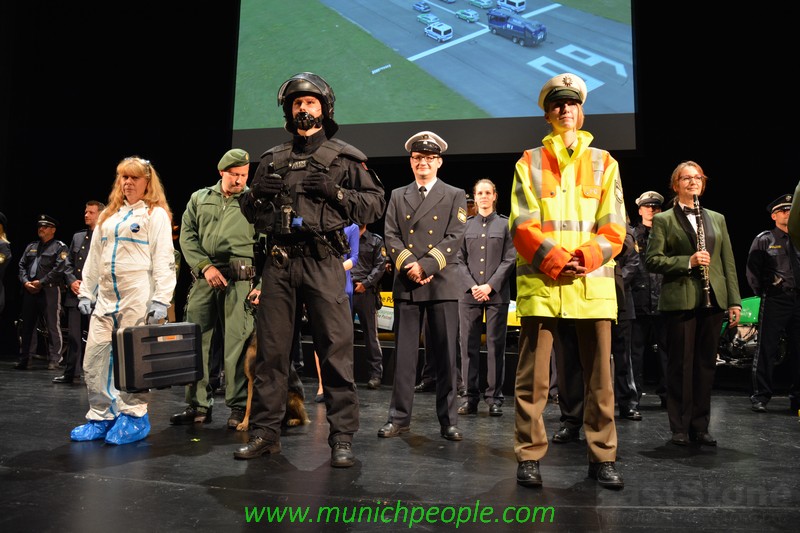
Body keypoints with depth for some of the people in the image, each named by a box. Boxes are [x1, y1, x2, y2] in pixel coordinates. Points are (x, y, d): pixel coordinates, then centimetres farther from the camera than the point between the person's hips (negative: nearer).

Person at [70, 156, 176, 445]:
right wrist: (85, 292, 15)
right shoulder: (108, 215, 20)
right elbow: (94, 257, 21)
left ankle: (134, 416, 10)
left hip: (138, 299, -6)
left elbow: (163, 260, -7)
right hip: (105, 298, 6)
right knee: (93, 360, 4)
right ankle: (101, 416, 16)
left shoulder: (156, 214, 1)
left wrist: (161, 299, -15)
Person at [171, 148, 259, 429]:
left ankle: (239, 406, 5)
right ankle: (198, 405, 15)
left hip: (240, 280, -3)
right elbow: (187, 235, 10)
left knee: (237, 343, -4)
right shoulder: (199, 198, 17)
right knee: (197, 341, 5)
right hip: (203, 279, 3)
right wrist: (205, 266, -5)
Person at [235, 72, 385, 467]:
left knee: (335, 349, -5)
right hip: (278, 261, 4)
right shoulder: (272, 159, 20)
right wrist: (256, 194, 3)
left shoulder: (345, 156, 10)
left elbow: (376, 203, 4)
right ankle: (265, 432, 17)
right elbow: (249, 211, 25)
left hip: (323, 261, -3)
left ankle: (342, 438, 4)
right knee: (270, 348, 6)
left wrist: (336, 193, -10)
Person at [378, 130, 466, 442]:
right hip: (406, 286, 2)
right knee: (403, 354, 4)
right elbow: (390, 236, 6)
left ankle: (448, 420, 10)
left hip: (442, 284, -2)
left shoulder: (454, 196, 9)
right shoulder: (397, 196, 15)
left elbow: (454, 238, -2)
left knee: (445, 355, 1)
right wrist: (409, 266, -9)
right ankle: (399, 417, 13)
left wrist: (425, 266, -13)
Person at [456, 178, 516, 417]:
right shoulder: (466, 225, 11)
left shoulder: (505, 224, 7)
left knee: (496, 345, 0)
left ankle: (494, 398, 7)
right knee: (468, 345, 1)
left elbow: (509, 260, 1)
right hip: (469, 293, 2)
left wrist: (490, 286, -9)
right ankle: (471, 397, 8)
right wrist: (472, 286, -7)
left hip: (497, 294, -1)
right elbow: (460, 260, 6)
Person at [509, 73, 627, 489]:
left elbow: (614, 227, 7)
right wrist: (553, 259, -13)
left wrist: (586, 258, -11)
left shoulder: (603, 163, 16)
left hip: (593, 283, 2)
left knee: (599, 377, 6)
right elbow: (522, 225, 1)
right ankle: (529, 457, 11)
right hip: (540, 284, -1)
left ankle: (602, 458, 18)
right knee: (533, 377, -1)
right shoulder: (529, 163, 12)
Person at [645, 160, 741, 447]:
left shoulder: (717, 218, 17)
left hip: (712, 299, 4)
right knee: (681, 365, 1)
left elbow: (728, 262, 13)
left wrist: (734, 301, 6)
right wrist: (688, 261, -17)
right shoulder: (663, 220, 4)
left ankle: (700, 426, 17)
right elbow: (652, 260, -5)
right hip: (680, 300, -4)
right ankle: (680, 428, 10)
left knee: (706, 364, 7)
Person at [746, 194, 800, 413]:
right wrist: (762, 293, -1)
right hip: (774, 302, -4)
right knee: (766, 350, -5)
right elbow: (752, 272, 1)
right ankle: (760, 396, 2)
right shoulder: (763, 240, 3)